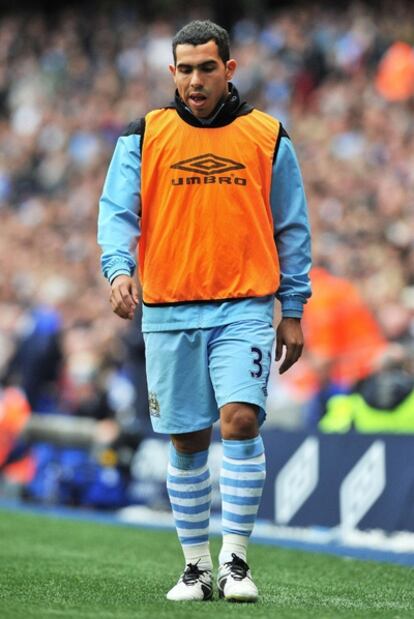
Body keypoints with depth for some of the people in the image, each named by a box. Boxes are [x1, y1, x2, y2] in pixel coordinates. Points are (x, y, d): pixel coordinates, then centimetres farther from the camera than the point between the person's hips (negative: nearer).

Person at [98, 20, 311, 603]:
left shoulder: (267, 136, 6)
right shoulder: (144, 136, 5)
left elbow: (291, 228, 10)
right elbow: (118, 210, -2)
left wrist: (293, 310, 7)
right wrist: (119, 269, -22)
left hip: (244, 309, -1)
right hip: (169, 313, 1)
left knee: (241, 419, -18)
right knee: (186, 442, 5)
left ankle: (235, 560, -8)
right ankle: (196, 565, 18)